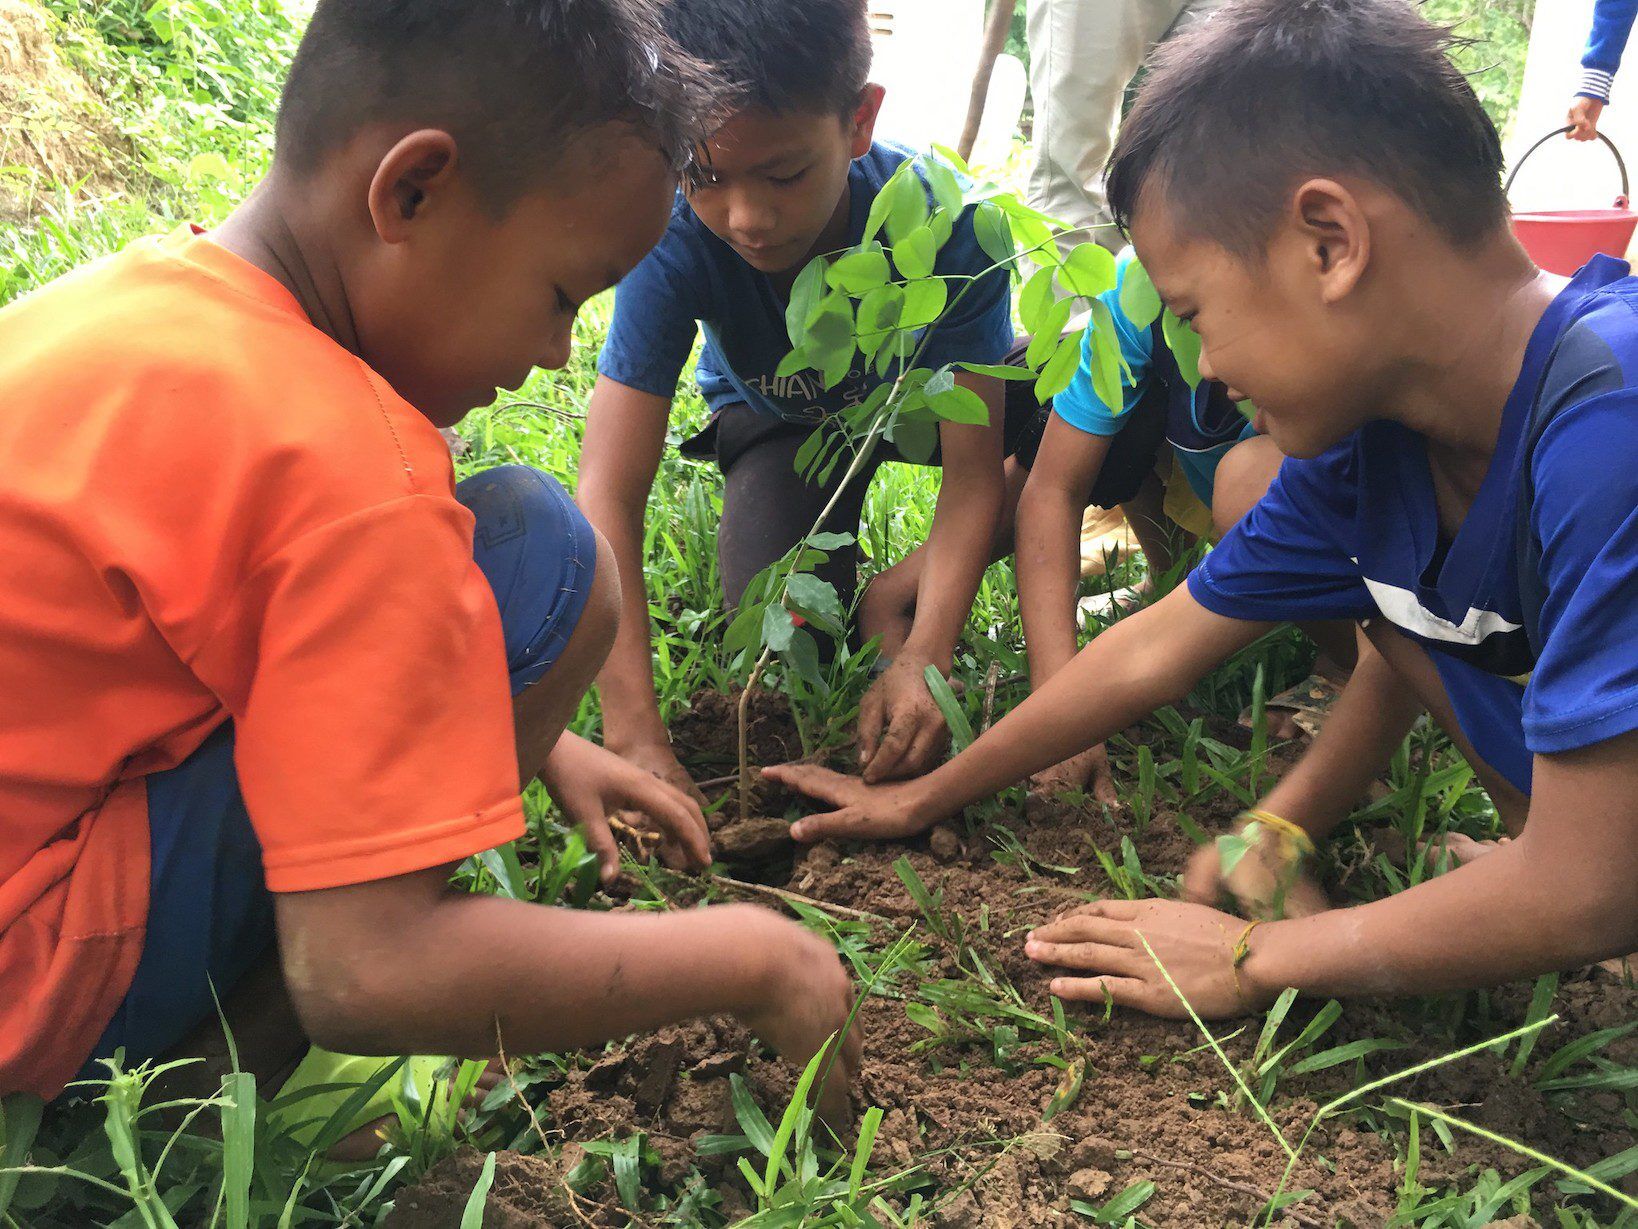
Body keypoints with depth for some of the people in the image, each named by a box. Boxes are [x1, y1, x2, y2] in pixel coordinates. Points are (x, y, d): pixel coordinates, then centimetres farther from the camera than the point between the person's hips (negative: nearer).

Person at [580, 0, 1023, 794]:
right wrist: (635, 736, -46)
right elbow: (609, 493, -38)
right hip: (782, 422, 0)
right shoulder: (676, 243, -35)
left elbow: (973, 469, -32)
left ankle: (894, 594, -6)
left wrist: (924, 658, -46)